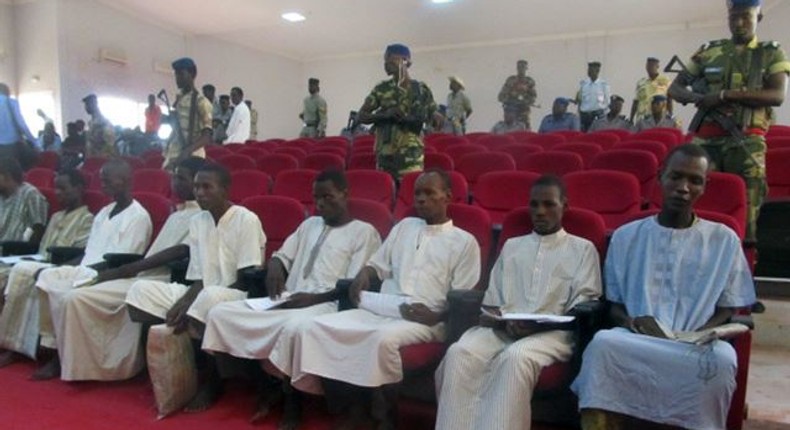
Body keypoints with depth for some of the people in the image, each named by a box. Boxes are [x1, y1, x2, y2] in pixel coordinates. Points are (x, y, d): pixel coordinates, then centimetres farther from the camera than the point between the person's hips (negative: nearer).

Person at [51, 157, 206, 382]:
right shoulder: (177, 213, 22)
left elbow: (180, 251, -17)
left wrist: (127, 269, -17)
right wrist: (124, 269, 5)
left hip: (158, 280, -9)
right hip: (143, 275, 9)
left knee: (77, 299, -16)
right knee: (75, 297, -3)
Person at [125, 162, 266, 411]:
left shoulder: (247, 220, -12)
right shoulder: (197, 222, 8)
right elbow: (197, 279, 7)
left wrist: (190, 306, -20)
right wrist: (183, 303, -15)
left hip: (237, 298, -6)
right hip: (202, 295, 7)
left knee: (210, 296, -39)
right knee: (141, 290, -10)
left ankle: (212, 380, -15)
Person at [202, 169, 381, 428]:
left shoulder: (364, 232, 2)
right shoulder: (310, 224, 23)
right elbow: (282, 254, 25)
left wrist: (314, 298, -17)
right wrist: (275, 268, 0)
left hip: (327, 304, -7)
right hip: (287, 301, 7)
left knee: (294, 327, -40)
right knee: (220, 313, -9)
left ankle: (291, 404, -15)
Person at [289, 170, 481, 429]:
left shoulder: (464, 242, 7)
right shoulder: (404, 226, 21)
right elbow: (378, 265, 23)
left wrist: (436, 316, -17)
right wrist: (363, 276, 0)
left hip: (425, 320, -5)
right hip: (380, 310, 5)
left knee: (384, 339, -37)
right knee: (318, 327, -15)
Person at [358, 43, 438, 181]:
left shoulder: (421, 89, 3)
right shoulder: (381, 89, 7)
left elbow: (434, 119, 4)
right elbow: (361, 116, 5)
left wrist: (407, 118, -14)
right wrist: (384, 114, -13)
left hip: (411, 156, -2)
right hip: (385, 155, 2)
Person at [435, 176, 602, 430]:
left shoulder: (582, 248, 16)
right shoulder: (511, 246, 26)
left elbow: (585, 307, 3)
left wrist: (540, 324, -14)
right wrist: (502, 319, -7)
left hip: (552, 332, -3)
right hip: (502, 328, 3)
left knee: (516, 357, -37)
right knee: (460, 352, -28)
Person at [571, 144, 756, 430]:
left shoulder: (724, 240, 10)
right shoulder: (626, 236, 11)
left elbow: (727, 309, 9)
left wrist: (699, 336, -11)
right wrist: (632, 322, -11)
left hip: (696, 346, 1)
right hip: (634, 340, 0)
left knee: (721, 359, -35)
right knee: (603, 343, -34)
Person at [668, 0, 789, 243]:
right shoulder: (709, 52, 14)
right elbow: (675, 88, 14)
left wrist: (725, 95, -13)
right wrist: (698, 98, -9)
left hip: (746, 141, -1)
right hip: (707, 139, 1)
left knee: (746, 204, -3)